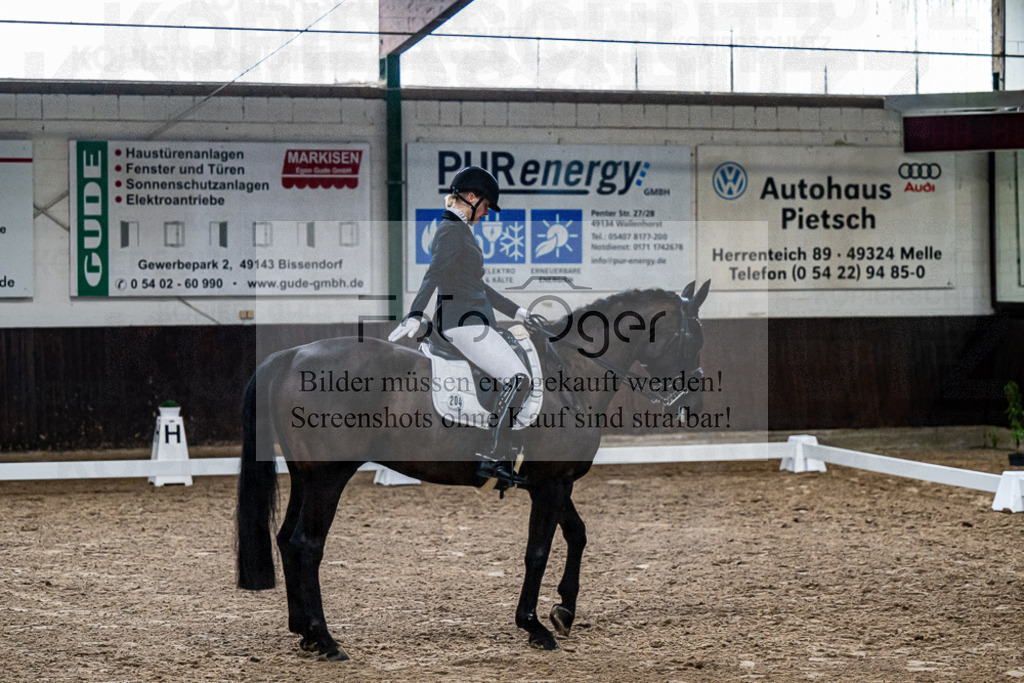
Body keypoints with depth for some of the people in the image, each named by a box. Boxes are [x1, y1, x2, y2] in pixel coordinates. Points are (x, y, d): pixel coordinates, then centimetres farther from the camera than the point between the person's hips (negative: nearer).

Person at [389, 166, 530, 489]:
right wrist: (415, 314, -41)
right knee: (516, 378, -17)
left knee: (511, 384, 9)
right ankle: (493, 458, -19)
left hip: (473, 319, 11)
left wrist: (515, 311, 35)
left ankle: (499, 463, 9)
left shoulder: (460, 231, 22)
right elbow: (434, 274, -27)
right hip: (464, 320, -11)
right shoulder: (452, 232, -11)